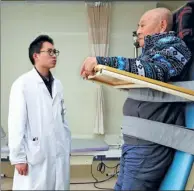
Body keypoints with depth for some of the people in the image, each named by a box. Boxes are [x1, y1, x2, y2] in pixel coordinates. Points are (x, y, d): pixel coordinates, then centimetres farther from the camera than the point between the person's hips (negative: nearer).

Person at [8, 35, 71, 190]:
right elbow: (16, 123, -10)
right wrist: (18, 157, -10)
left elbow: (63, 117, 11)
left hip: (60, 154, 6)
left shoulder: (57, 84, 8)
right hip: (35, 155, -5)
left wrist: (67, 146, 11)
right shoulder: (22, 84, -9)